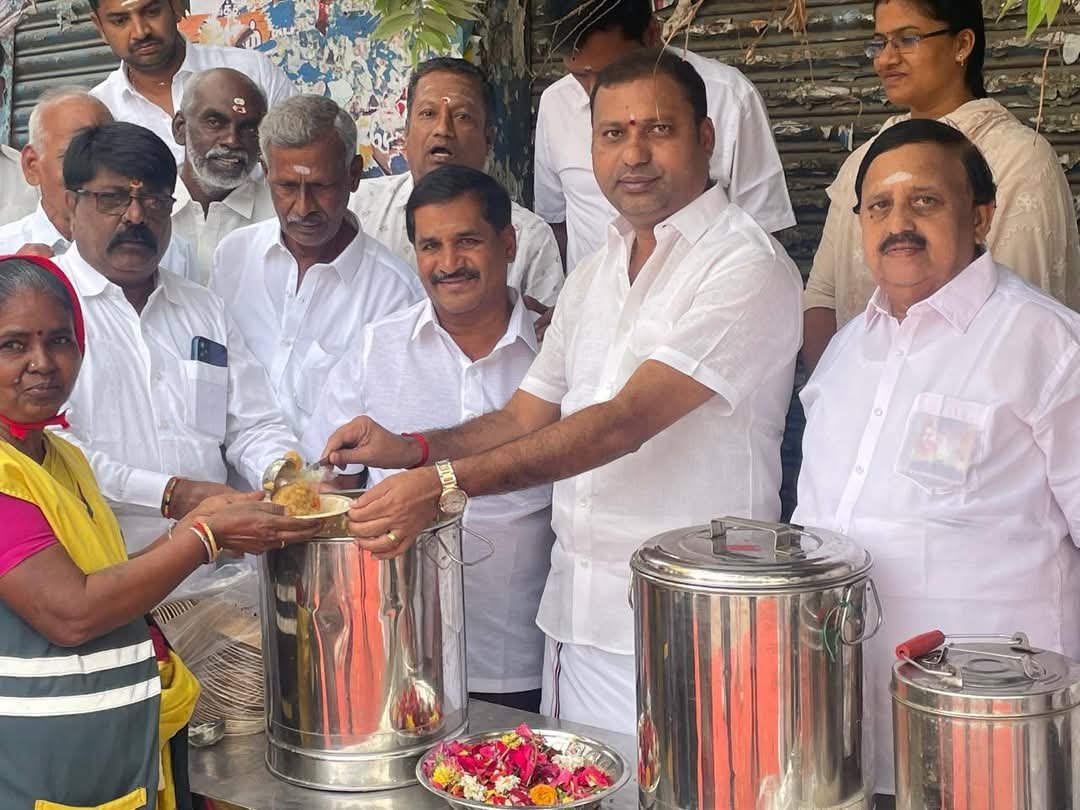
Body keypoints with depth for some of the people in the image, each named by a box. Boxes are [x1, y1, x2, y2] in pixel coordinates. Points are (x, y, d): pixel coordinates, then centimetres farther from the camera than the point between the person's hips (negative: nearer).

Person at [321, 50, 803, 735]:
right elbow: (526, 418, 12)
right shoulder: (594, 275, 13)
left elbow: (624, 422, -24)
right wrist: (413, 451, -7)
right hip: (578, 612, 7)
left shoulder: (747, 267, -14)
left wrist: (448, 485, -29)